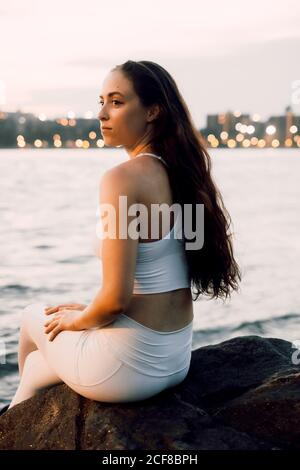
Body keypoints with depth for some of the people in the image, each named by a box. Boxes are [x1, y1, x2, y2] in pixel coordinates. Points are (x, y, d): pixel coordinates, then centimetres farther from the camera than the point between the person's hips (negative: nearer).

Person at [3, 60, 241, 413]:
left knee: (33, 317, 27)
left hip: (129, 364, -6)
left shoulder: (122, 178, -22)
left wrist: (78, 320, -4)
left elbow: (116, 297, -25)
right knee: (37, 366, 30)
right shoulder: (181, 172, 3)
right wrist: (91, 311, 15)